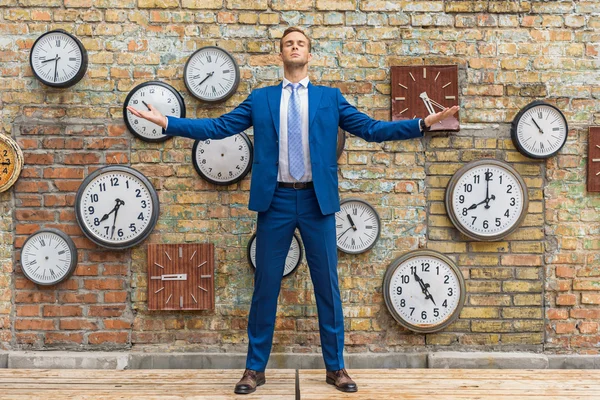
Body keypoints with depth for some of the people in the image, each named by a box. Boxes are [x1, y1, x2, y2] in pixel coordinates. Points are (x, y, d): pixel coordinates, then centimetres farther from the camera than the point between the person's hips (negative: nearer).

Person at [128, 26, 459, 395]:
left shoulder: (330, 97, 10)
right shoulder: (260, 99, 10)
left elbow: (372, 129, 5)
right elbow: (218, 127, 5)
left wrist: (423, 124, -4)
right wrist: (166, 122, -3)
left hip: (317, 199, 0)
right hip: (275, 200, 0)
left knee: (328, 285, 4)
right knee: (265, 285, 5)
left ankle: (336, 367, 18)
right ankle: (256, 368, 17)